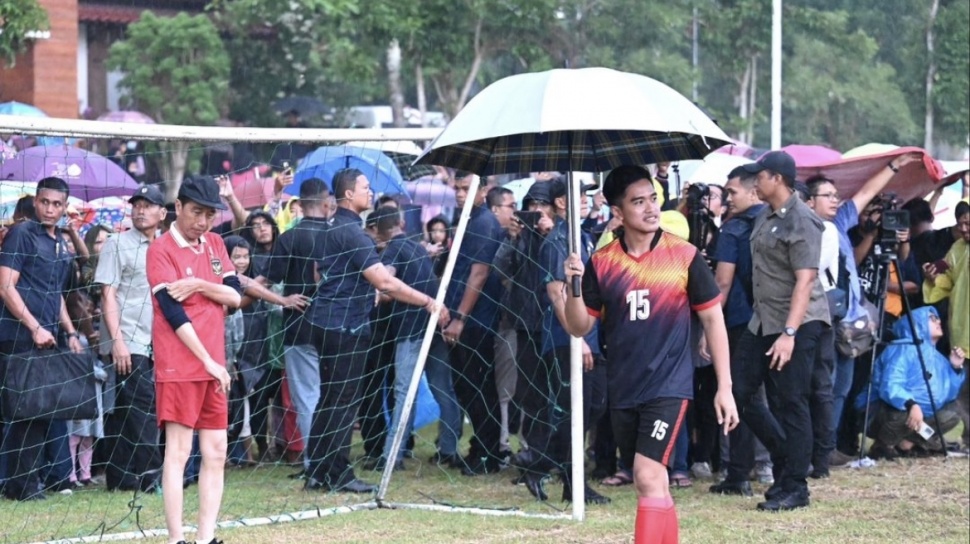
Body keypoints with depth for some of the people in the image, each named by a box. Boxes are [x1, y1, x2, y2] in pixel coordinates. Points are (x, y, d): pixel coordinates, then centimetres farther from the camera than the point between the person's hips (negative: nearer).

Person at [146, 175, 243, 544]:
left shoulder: (214, 244, 14)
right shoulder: (161, 249, -7)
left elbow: (235, 297, 7)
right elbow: (173, 312, -14)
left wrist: (201, 285, -13)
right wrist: (208, 361, -16)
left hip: (213, 365, 7)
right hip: (179, 365, -7)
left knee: (216, 452, 4)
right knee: (178, 451, -8)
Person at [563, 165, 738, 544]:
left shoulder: (684, 257, -5)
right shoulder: (602, 263, 2)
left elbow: (712, 318, 2)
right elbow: (579, 328, 6)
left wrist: (724, 388, -1)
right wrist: (573, 286, -14)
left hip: (669, 386, -4)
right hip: (623, 390, 4)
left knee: (649, 478, -16)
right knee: (652, 486, 12)